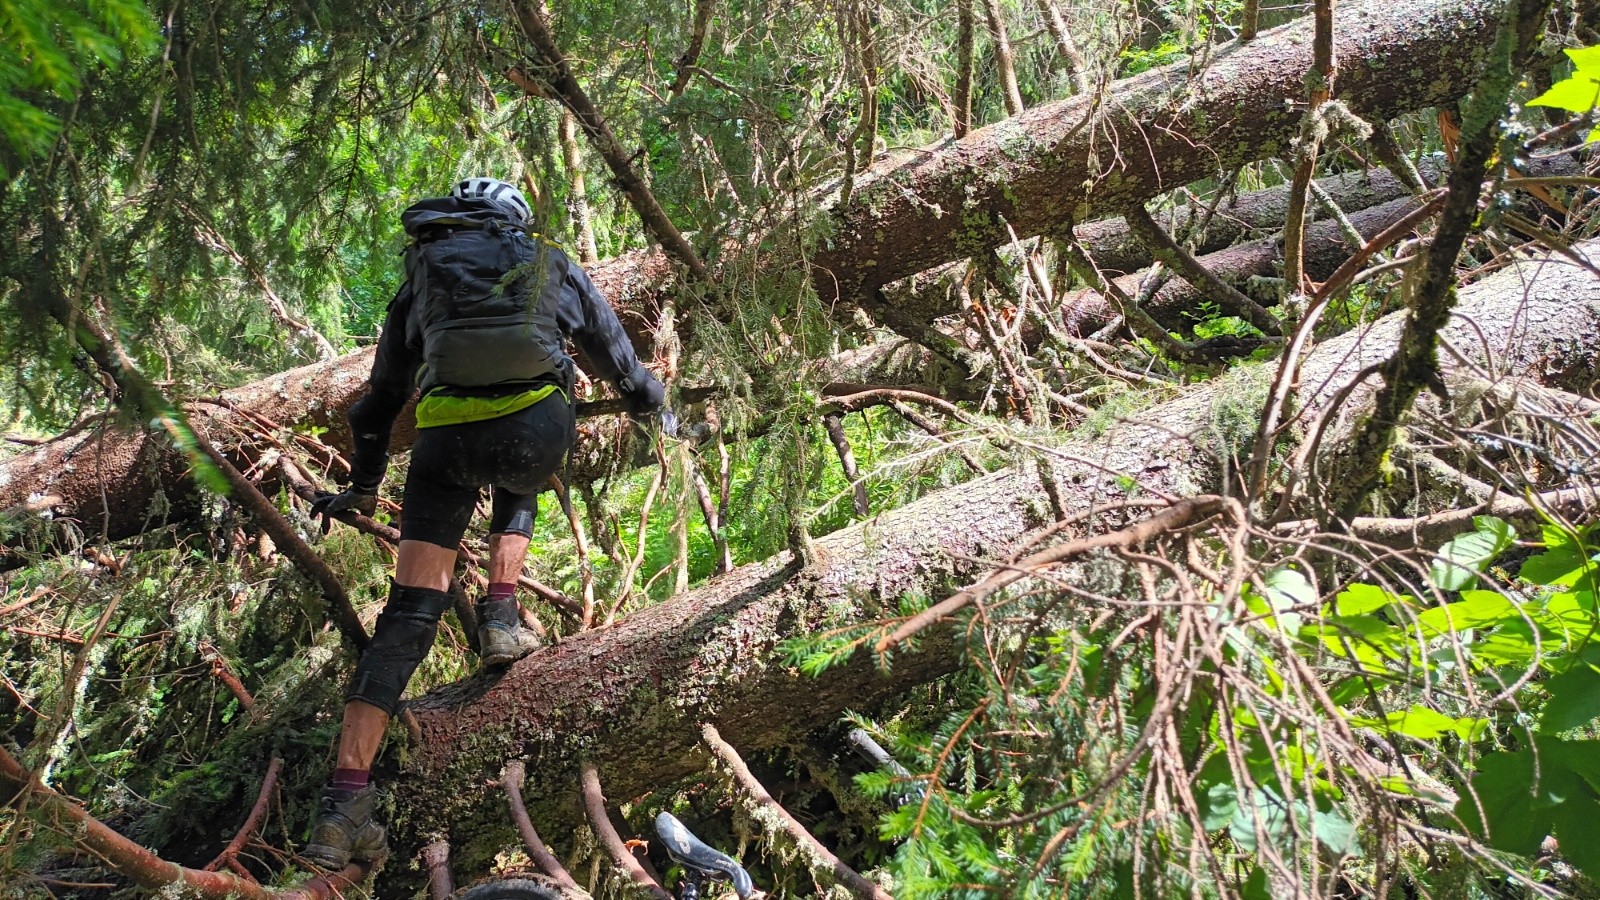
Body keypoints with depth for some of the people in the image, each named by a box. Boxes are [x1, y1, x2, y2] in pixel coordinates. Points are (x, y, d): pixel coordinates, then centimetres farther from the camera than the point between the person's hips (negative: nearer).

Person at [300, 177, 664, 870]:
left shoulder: (421, 277, 29)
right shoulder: (552, 266, 26)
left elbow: (381, 398, 34)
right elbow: (617, 356, 33)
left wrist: (363, 486, 47)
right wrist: (653, 410, 53)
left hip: (447, 436, 0)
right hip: (537, 428, 0)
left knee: (409, 611, 2)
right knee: (517, 491, 37)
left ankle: (345, 801, -7)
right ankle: (500, 619, 14)